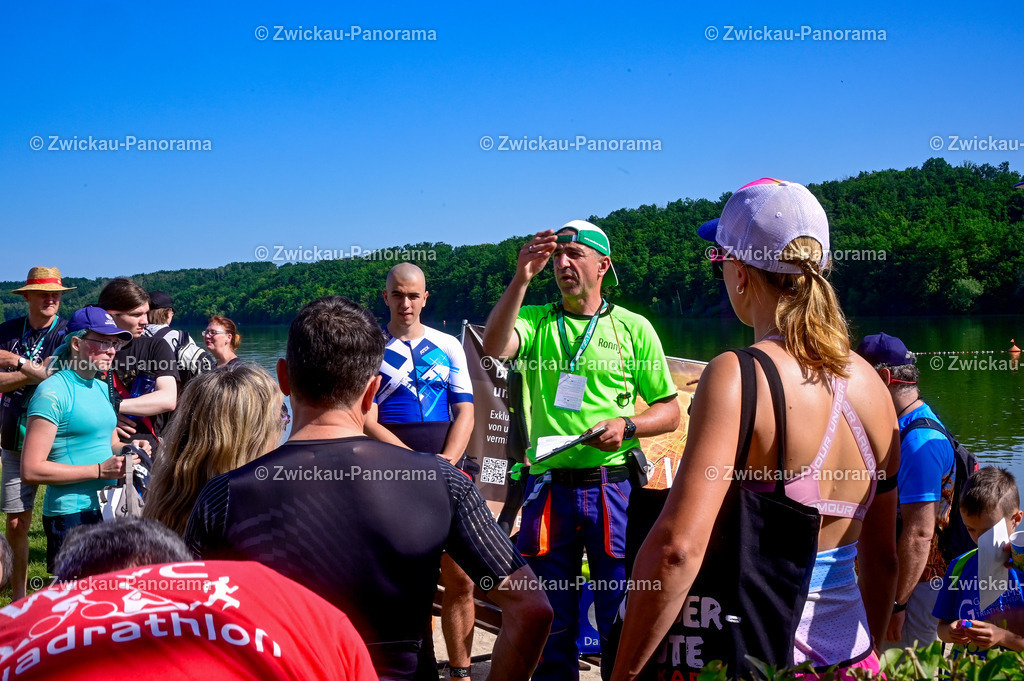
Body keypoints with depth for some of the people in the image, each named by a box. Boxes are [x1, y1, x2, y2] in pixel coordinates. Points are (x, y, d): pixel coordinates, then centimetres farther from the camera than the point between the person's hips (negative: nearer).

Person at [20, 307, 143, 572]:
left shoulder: (102, 389, 13)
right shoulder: (52, 392, -13)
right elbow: (31, 470, -18)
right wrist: (100, 470, -20)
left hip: (108, 511, 8)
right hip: (71, 518, -8)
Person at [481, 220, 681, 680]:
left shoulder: (633, 328, 7)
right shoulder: (536, 321, 10)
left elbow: (669, 411, 9)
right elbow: (494, 347, -13)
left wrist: (626, 426, -10)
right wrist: (522, 279, -20)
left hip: (613, 486, -1)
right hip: (548, 485, 1)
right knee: (552, 622, 11)